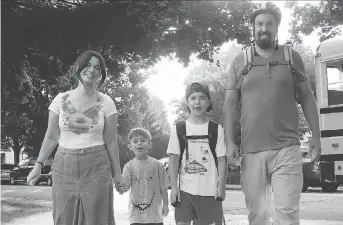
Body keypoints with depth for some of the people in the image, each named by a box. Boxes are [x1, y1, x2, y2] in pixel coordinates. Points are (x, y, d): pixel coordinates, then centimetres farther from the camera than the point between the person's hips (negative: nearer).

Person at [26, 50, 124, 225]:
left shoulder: (106, 103, -1)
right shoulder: (61, 99, 2)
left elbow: (110, 141, 3)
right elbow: (52, 137, 7)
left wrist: (117, 172, 3)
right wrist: (38, 165, 4)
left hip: (96, 167, -1)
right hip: (64, 166, 1)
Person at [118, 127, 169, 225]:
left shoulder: (156, 164, -2)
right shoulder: (129, 166, 0)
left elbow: (163, 187, 3)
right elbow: (125, 185, -8)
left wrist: (165, 205, 4)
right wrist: (121, 188, -30)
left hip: (154, 211, 0)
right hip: (136, 211, 1)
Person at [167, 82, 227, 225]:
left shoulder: (217, 130, 3)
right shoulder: (178, 129, 3)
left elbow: (222, 160, 2)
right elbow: (173, 160, 2)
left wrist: (221, 186, -7)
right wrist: (173, 187, -5)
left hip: (210, 191, 0)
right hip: (185, 190, 0)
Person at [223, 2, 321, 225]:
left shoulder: (292, 57, 7)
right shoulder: (240, 61, 7)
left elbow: (306, 97, 10)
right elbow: (230, 104, 7)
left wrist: (316, 135, 6)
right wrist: (230, 142, -1)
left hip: (286, 148, -1)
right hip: (251, 150, 1)